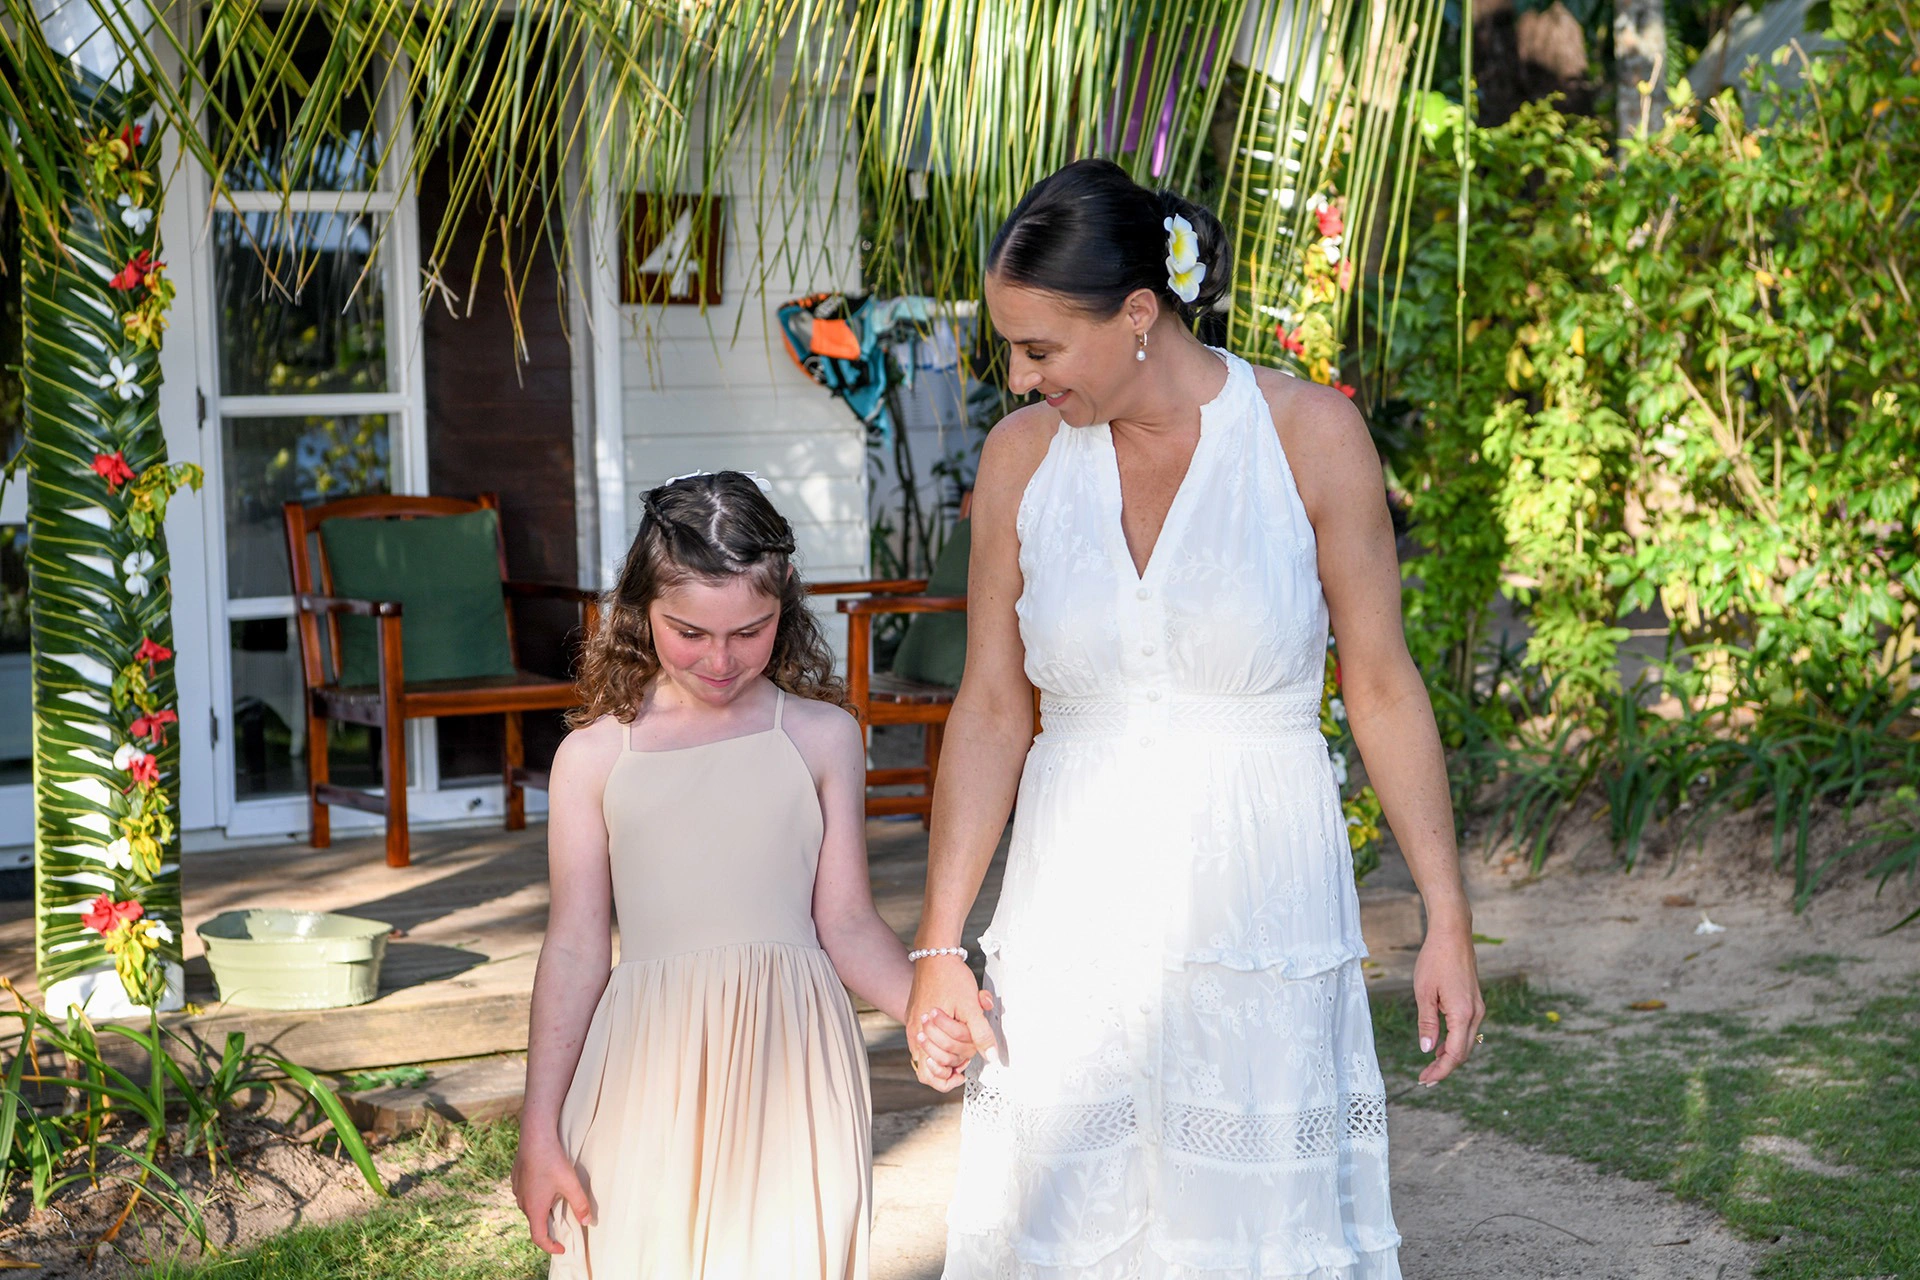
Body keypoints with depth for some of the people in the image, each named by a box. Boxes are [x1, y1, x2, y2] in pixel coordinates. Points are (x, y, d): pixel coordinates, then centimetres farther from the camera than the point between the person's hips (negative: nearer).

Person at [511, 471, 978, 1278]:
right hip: (645, 1080, 0)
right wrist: (539, 1134, 3)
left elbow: (846, 921, 3)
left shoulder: (822, 736, 4)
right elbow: (576, 948, 5)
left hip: (787, 1068, 0)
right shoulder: (594, 756, 4)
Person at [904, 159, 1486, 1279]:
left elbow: (1383, 687, -2)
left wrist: (1450, 922, -3)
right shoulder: (1022, 456, 2)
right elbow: (993, 710, 4)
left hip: (1260, 903, -2)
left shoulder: (1309, 434, -6)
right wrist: (939, 945, 0)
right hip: (1073, 913, 3)